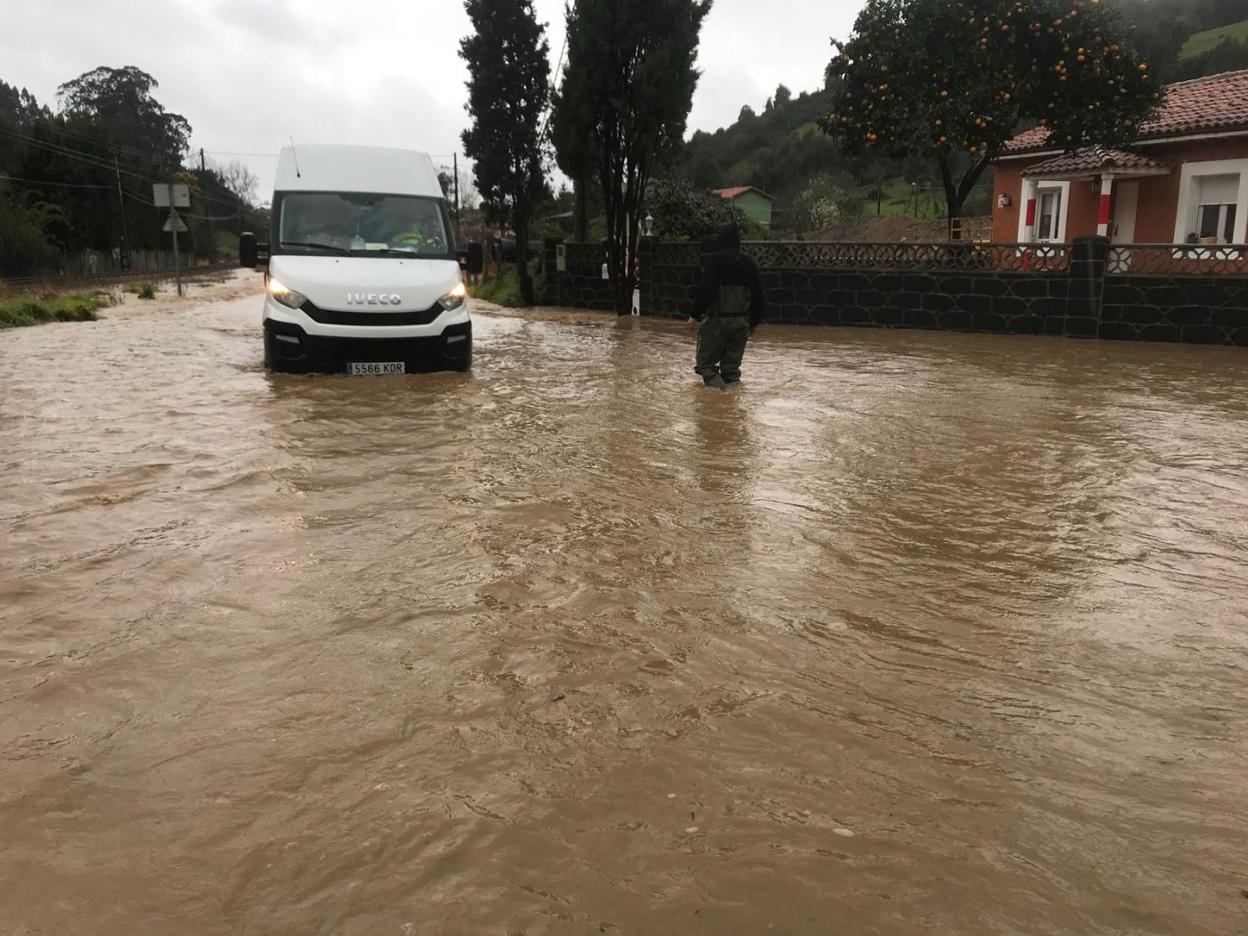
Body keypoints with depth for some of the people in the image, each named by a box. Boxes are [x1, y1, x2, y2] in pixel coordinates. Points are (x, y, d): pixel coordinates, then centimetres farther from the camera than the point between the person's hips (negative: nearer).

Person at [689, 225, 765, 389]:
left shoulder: (715, 259, -7)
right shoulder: (749, 263, 9)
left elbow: (706, 290, -17)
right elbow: (758, 296, 10)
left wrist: (695, 314, -7)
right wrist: (754, 322, 21)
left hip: (717, 319, -5)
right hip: (741, 322, 5)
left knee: (705, 362, 4)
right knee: (731, 365, 13)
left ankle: (712, 377, -20)